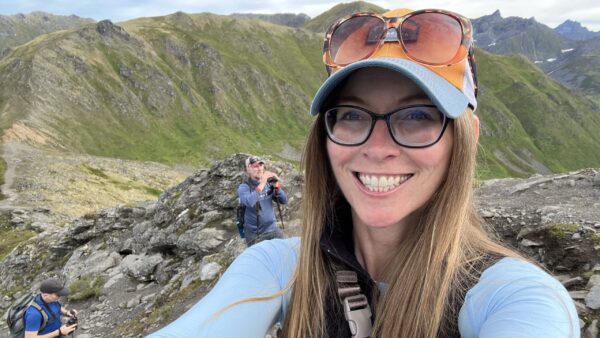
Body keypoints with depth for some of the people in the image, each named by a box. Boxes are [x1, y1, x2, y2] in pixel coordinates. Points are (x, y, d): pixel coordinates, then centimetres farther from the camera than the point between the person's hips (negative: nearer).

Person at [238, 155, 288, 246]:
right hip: (254, 234, -4)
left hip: (273, 230, 5)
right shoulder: (244, 187, -10)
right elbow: (249, 202, -30)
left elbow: (284, 201, -2)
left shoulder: (268, 184, 4)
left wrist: (276, 185, -17)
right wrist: (262, 184, -31)